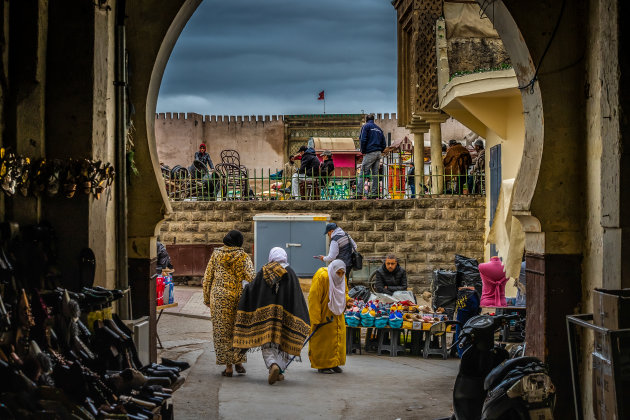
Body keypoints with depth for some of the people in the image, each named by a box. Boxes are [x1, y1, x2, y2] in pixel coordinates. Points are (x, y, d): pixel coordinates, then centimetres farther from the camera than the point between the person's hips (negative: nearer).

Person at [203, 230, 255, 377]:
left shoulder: (216, 254, 5)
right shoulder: (242, 256, -1)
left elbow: (207, 278, 6)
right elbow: (251, 276, -13)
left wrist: (206, 298, 13)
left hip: (219, 296, 1)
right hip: (237, 295, 0)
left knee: (222, 331, 5)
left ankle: (228, 366, 5)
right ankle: (238, 362, 13)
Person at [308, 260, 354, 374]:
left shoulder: (341, 279, 2)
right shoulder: (321, 277, -21)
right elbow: (314, 299, -21)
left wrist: (347, 300, -5)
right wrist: (315, 320, -23)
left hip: (337, 316, 7)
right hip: (323, 315, -7)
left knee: (338, 338, 6)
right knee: (323, 341, -2)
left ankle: (334, 364, 16)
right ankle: (322, 365, 8)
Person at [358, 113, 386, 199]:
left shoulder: (366, 126, 0)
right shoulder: (379, 128, 19)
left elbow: (363, 140, -12)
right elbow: (384, 144, 16)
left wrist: (363, 151, -4)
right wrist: (379, 152, 18)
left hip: (370, 153, -6)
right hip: (378, 153, 6)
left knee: (363, 173, -7)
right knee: (375, 173, 8)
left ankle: (359, 193, -13)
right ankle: (375, 193, 6)